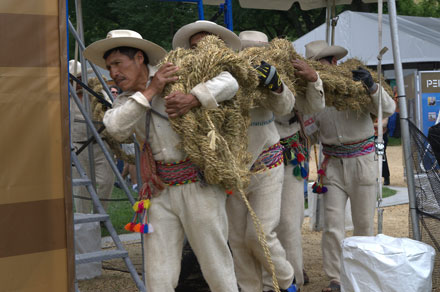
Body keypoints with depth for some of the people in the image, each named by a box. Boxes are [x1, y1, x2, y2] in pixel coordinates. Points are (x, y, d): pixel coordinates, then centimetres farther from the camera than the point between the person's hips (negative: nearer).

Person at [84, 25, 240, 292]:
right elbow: (116, 128, -12)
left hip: (199, 183, -5)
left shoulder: (178, 75, -4)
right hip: (161, 191, 5)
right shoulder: (126, 101, 9)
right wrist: (151, 91, -16)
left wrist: (192, 99, -27)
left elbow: (229, 82, -12)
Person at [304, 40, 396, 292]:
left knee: (364, 224, 7)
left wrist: (372, 87, -26)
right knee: (332, 224, -2)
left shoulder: (355, 82, -6)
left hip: (362, 161, -2)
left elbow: (388, 109, -11)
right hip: (333, 164, 2)